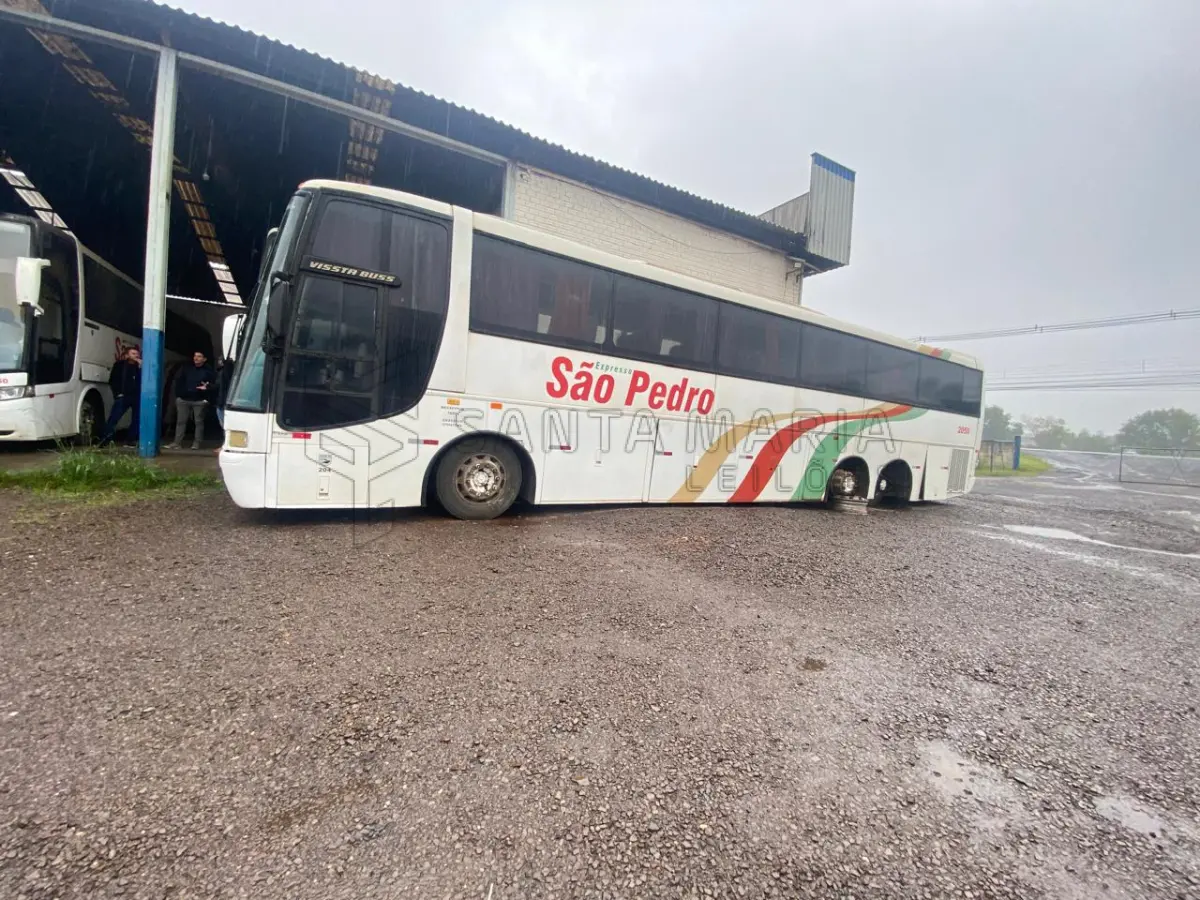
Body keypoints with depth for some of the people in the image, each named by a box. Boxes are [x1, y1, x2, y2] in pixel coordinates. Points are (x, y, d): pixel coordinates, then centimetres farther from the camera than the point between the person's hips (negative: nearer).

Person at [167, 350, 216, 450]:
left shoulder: (208, 370, 0)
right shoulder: (186, 368, 9)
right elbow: (178, 381, 9)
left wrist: (207, 387, -27)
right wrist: (178, 395, 1)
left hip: (200, 401, -3)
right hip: (183, 399, 3)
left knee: (199, 422, 2)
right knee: (181, 421, 4)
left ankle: (197, 442, 9)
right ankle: (177, 442, 8)